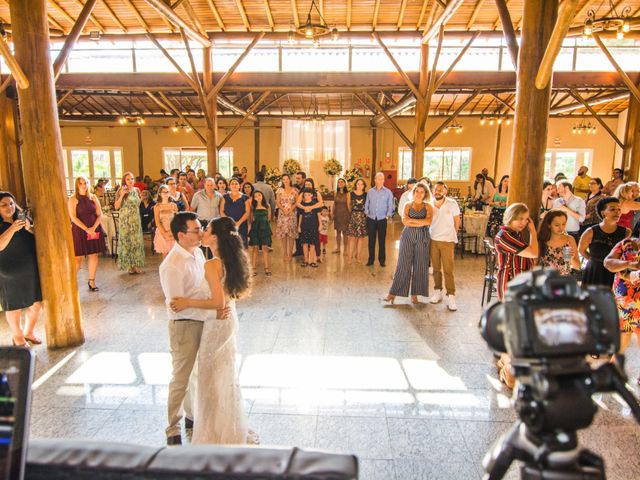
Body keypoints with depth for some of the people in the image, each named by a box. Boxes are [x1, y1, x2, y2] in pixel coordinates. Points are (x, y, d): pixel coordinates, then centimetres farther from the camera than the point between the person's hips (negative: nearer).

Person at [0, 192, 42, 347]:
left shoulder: (23, 218, 7)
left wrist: (30, 229, -11)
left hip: (32, 270, 4)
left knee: (36, 303, 9)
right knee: (14, 307, 7)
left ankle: (28, 332, 31)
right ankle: (17, 336, 28)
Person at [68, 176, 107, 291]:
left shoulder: (93, 198, 8)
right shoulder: (73, 199, -2)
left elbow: (99, 215, 4)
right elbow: (73, 217, -10)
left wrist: (93, 228, -11)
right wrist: (86, 229, -18)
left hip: (95, 230, 4)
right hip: (79, 231, -4)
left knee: (93, 256, 5)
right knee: (78, 258, -5)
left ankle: (91, 281, 16)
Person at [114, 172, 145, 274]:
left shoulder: (136, 190, 7)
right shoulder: (121, 191, -5)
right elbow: (116, 207, -13)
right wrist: (122, 195, -20)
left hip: (136, 220, 4)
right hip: (125, 220, -4)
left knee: (137, 241, 4)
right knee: (126, 241, 1)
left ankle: (137, 265, 10)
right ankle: (130, 266, 8)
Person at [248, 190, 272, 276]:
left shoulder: (267, 206, 6)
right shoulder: (253, 206, 3)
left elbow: (269, 218, 11)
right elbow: (250, 219, 0)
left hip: (265, 228, 1)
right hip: (255, 228, -1)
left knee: (265, 248, 1)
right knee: (255, 248, -1)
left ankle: (266, 268, 4)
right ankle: (254, 268, 3)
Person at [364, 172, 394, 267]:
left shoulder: (388, 192, 1)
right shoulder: (370, 191, 6)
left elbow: (390, 206, 2)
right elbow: (366, 204, 13)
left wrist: (388, 216, -5)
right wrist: (367, 213, 3)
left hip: (382, 220, -2)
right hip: (371, 219, 2)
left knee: (382, 240, 3)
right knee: (371, 240, 6)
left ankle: (382, 260, 12)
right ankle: (371, 259, 14)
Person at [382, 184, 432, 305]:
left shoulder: (428, 207, 6)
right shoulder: (408, 205, 8)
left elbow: (428, 221, -11)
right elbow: (404, 221, -7)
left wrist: (411, 220, -9)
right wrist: (421, 223, -11)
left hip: (422, 238, 0)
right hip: (408, 236, 0)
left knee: (420, 265, 2)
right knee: (403, 264, -1)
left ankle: (414, 294, 13)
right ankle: (393, 293, 2)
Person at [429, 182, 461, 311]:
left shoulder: (452, 204, -6)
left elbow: (457, 222, 5)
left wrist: (451, 234, 13)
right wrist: (432, 234, 9)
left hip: (447, 241, -3)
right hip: (433, 240, 3)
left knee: (448, 270, -5)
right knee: (436, 268, 10)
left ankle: (451, 297, 0)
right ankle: (438, 292, 23)